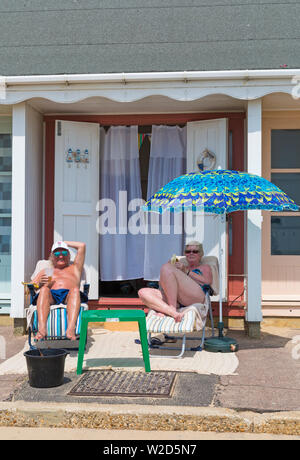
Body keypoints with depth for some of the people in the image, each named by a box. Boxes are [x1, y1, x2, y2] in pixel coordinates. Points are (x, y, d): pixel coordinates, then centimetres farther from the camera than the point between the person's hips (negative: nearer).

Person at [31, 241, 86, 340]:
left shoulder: (74, 268, 38)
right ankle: (42, 328, -54)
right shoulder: (44, 272, 38)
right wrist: (39, 283, 3)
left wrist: (65, 243, 44)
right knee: (44, 289, -36)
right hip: (51, 296, 1)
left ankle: (71, 329, -57)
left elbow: (82, 246, 35)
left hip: (69, 295, 0)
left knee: (75, 289, -37)